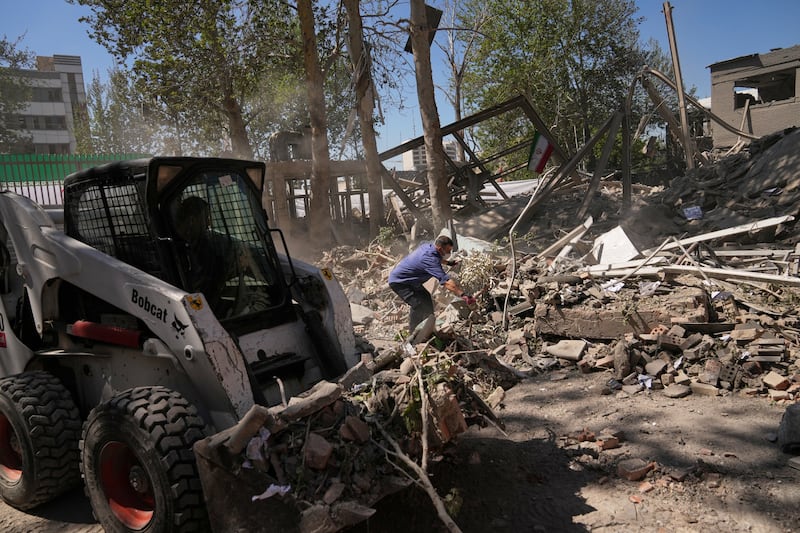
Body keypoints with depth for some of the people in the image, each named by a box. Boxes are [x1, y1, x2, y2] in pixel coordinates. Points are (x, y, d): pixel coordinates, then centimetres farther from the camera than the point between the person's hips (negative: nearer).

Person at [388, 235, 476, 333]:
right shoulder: (429, 258, -34)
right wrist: (463, 295, -46)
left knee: (426, 298, 15)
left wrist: (448, 262, 32)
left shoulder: (428, 245, -4)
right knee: (418, 304, -18)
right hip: (398, 282, -11)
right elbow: (446, 281, -42)